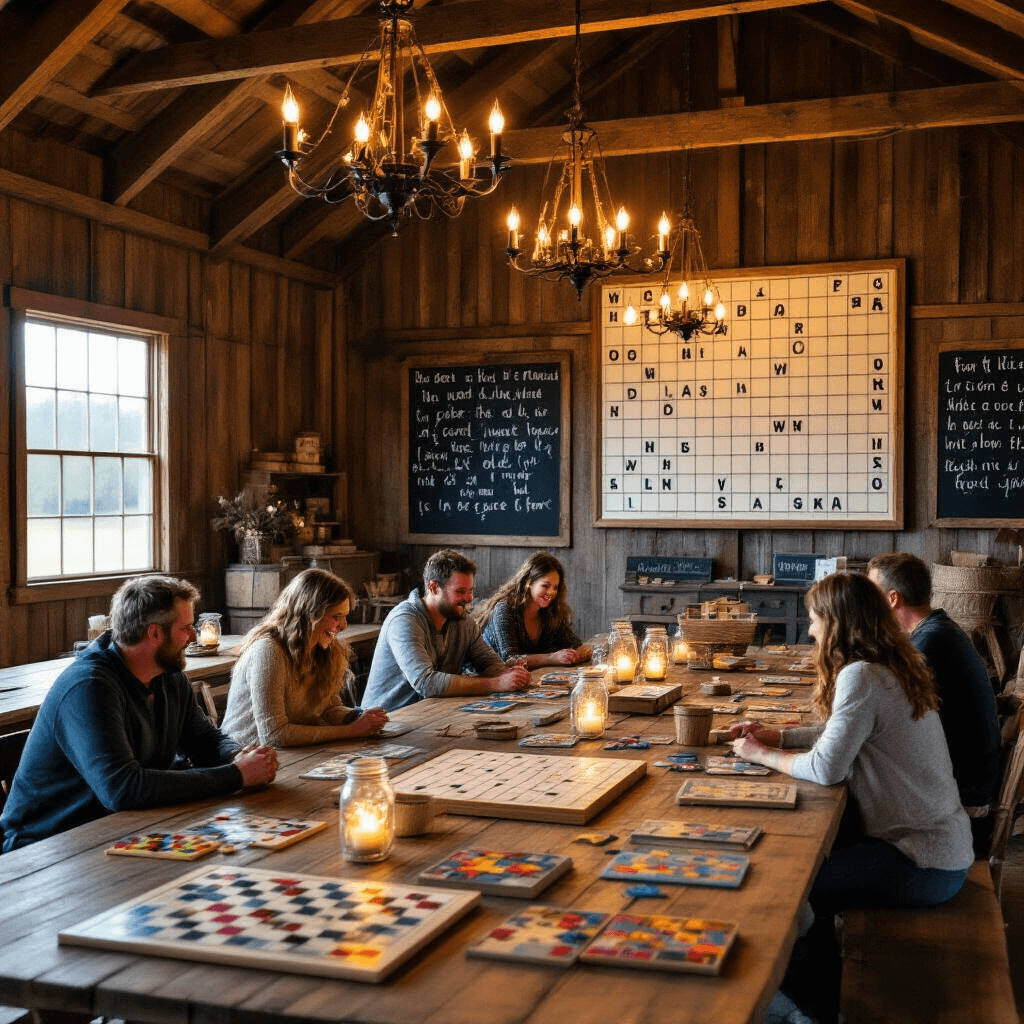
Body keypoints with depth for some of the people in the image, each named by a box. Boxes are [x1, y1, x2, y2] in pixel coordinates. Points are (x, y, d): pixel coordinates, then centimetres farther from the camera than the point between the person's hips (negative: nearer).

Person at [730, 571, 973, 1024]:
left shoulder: (861, 676, -22)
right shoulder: (890, 667, 8)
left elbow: (827, 768, -23)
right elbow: (843, 734, 18)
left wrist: (761, 755, -8)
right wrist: (774, 736, 12)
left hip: (924, 866, -10)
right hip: (943, 846, 10)